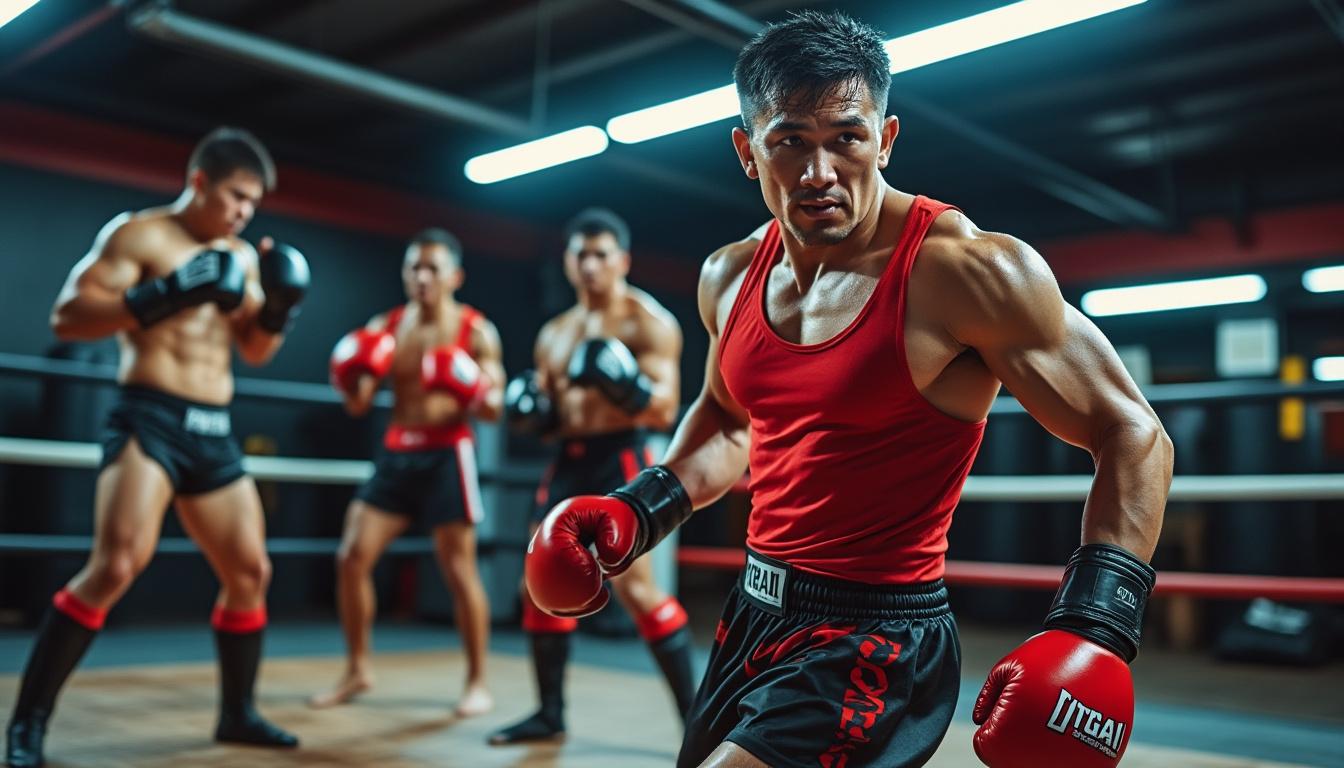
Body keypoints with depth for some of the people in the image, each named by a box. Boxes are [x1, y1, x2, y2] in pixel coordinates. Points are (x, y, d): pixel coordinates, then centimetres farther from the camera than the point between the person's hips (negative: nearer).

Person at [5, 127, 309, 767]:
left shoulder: (243, 257, 16)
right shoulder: (137, 234, -4)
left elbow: (255, 351, 20)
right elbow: (66, 318, -13)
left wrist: (279, 308, 0)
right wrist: (165, 293, -23)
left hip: (213, 432, 7)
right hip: (149, 420, -7)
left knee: (249, 572, 9)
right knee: (117, 565, -22)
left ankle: (237, 713, 26)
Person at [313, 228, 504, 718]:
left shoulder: (475, 331, -3)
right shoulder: (385, 327, 8)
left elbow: (494, 409, -5)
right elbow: (359, 406, 8)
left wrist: (476, 394, -27)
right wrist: (353, 383, -14)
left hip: (445, 456, -4)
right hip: (395, 453, 5)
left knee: (458, 571, -1)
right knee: (352, 558, -1)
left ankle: (477, 682, 12)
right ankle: (358, 669, 16)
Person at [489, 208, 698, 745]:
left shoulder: (648, 322, -4)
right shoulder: (554, 334, 17)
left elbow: (665, 409, -13)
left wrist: (625, 385, -31)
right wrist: (530, 410, -1)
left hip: (621, 459, -7)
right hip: (569, 461, 7)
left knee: (633, 587, -15)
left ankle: (693, 714, -5)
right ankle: (550, 712, 21)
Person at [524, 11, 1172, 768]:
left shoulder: (966, 271, -18)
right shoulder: (731, 278, 2)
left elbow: (1133, 434, -13)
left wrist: (1095, 624, -23)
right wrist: (637, 511, 8)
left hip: (874, 643, -7)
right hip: (753, 615, 7)